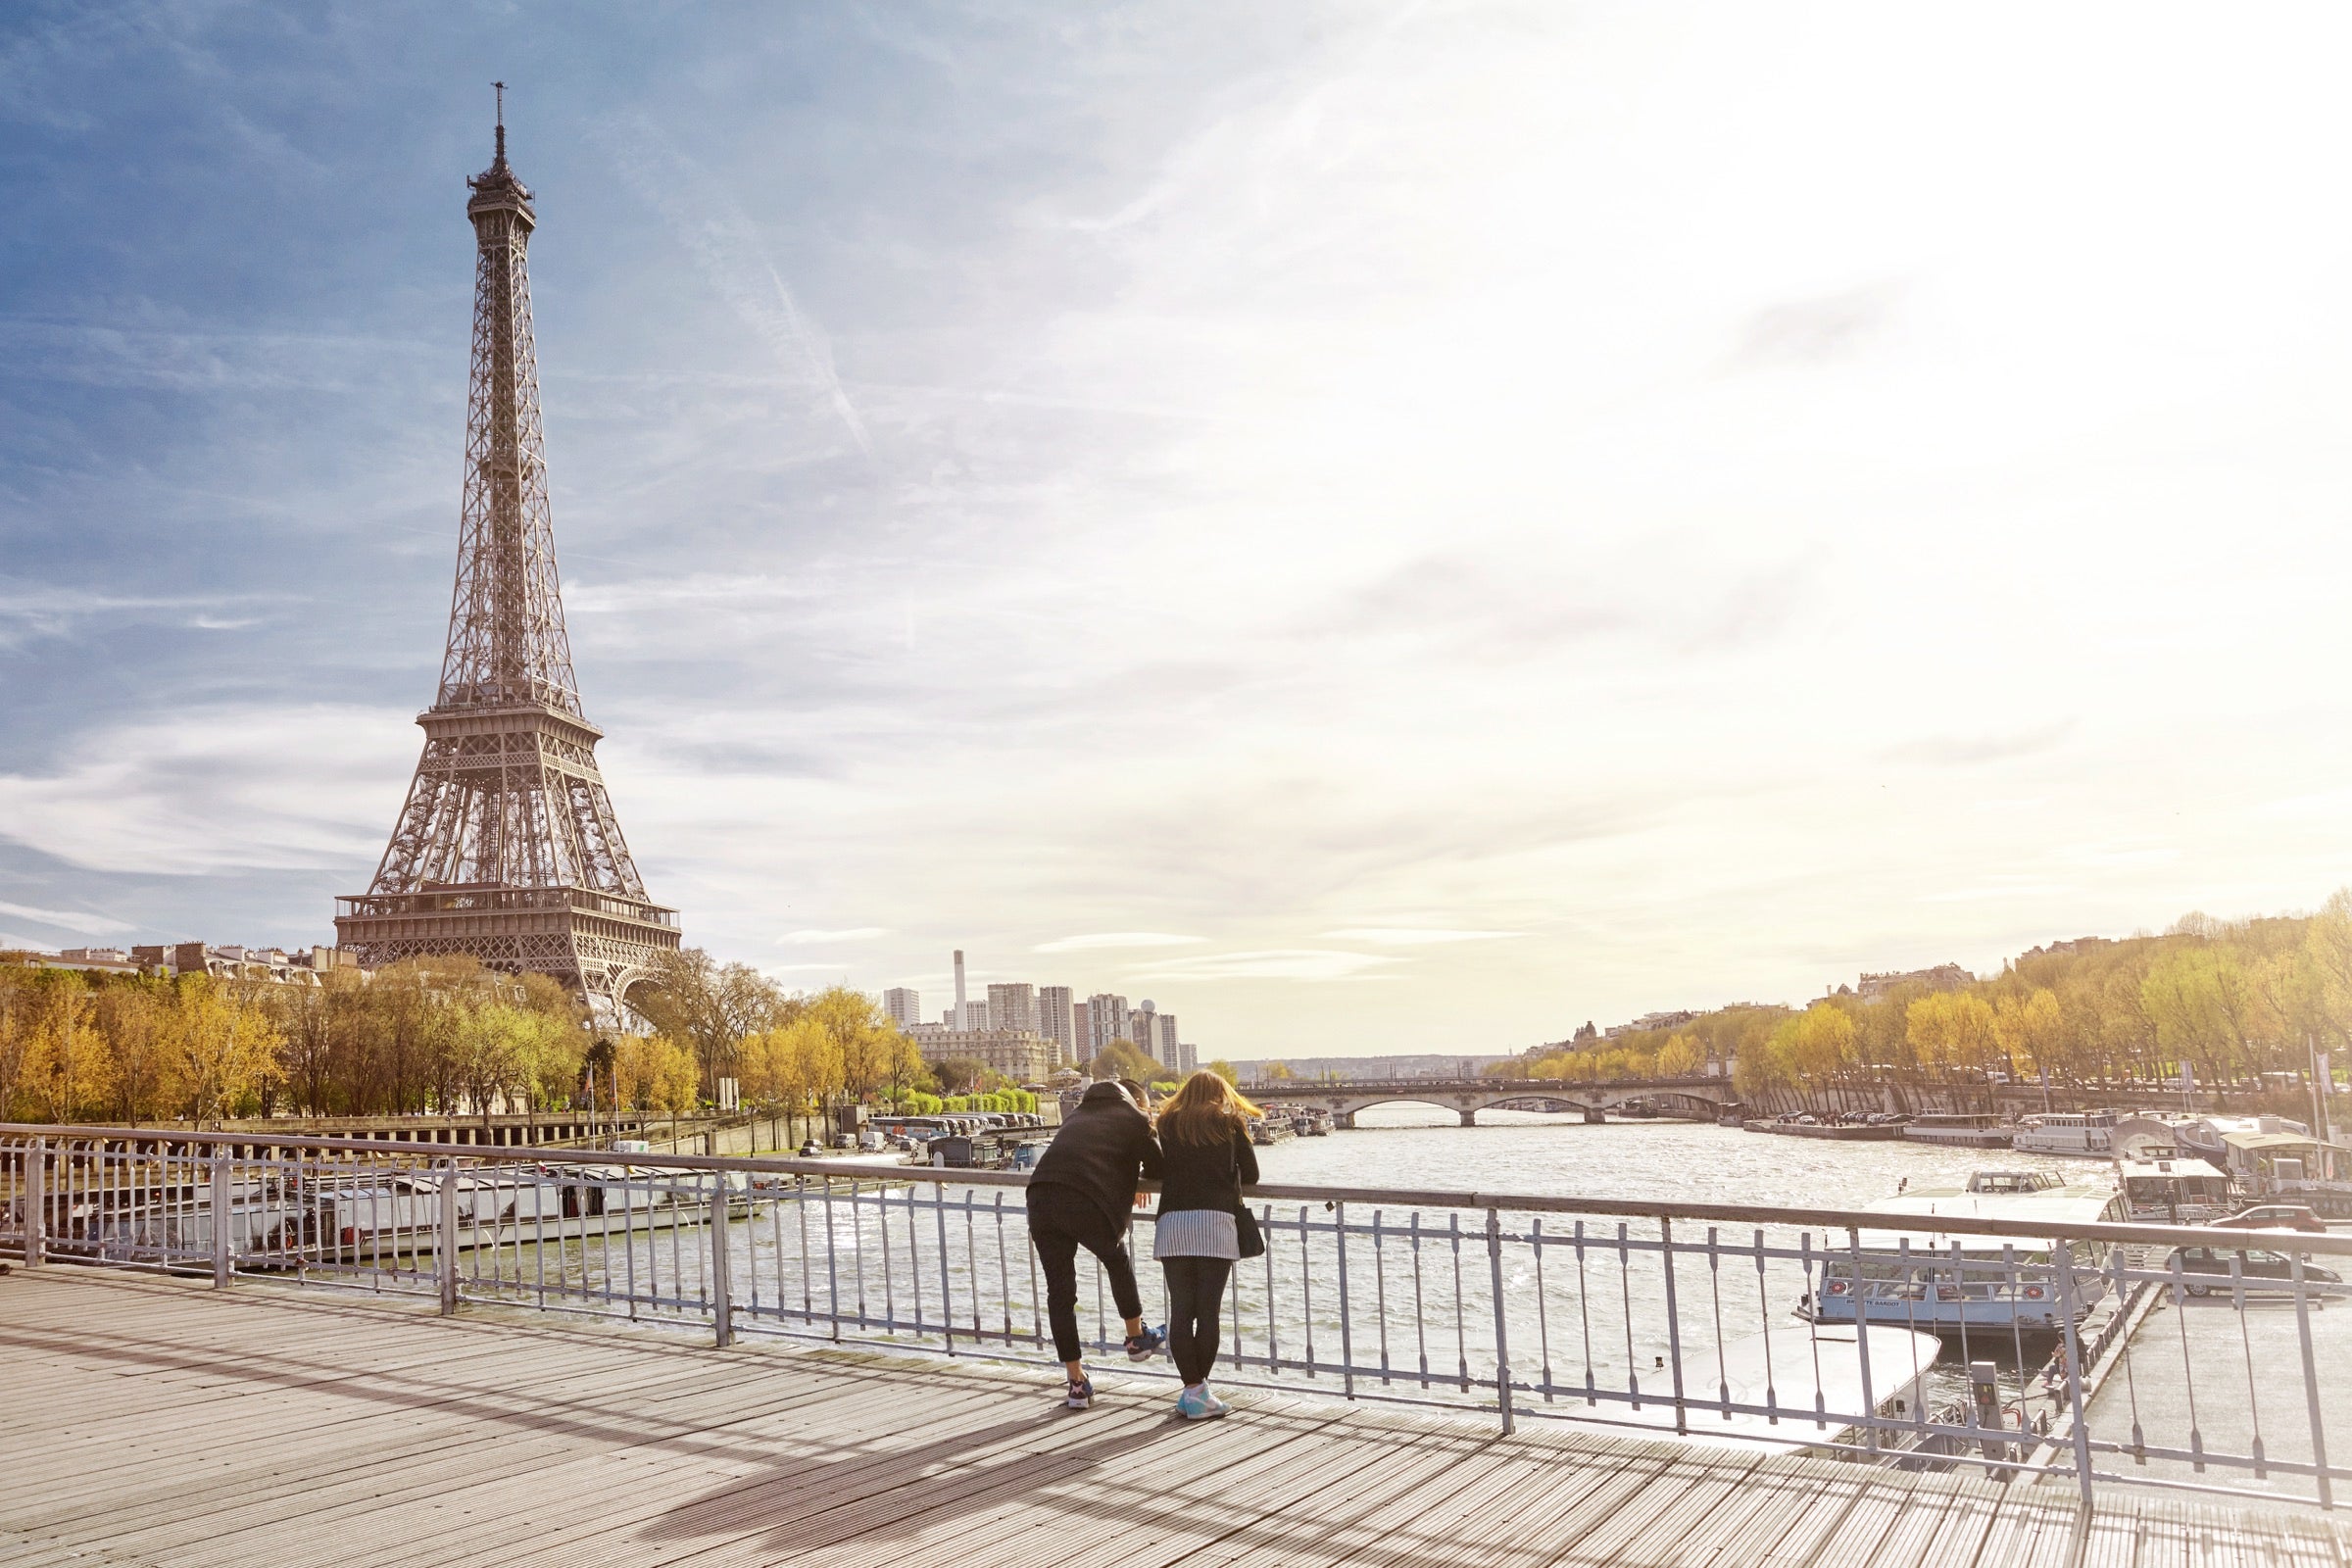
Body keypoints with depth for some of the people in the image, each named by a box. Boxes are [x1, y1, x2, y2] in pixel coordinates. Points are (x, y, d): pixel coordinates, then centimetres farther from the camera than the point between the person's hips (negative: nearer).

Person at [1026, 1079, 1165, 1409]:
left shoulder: (1078, 1115, 32)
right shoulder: (1134, 1119, 16)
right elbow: (1158, 1168, 18)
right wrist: (1134, 1175, 40)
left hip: (1039, 1197, 4)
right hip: (1087, 1205, -4)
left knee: (1059, 1291, 11)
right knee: (1118, 1261, 25)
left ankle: (1077, 1383, 17)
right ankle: (1137, 1338, 37)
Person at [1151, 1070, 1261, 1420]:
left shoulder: (1168, 1124, 16)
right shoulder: (1230, 1123, 12)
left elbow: (1158, 1172, 15)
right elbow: (1251, 1175, 11)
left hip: (1172, 1223, 2)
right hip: (1215, 1222, -2)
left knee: (1180, 1310, 4)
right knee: (1207, 1311, 1)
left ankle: (1191, 1389, 5)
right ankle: (1199, 1393, 4)